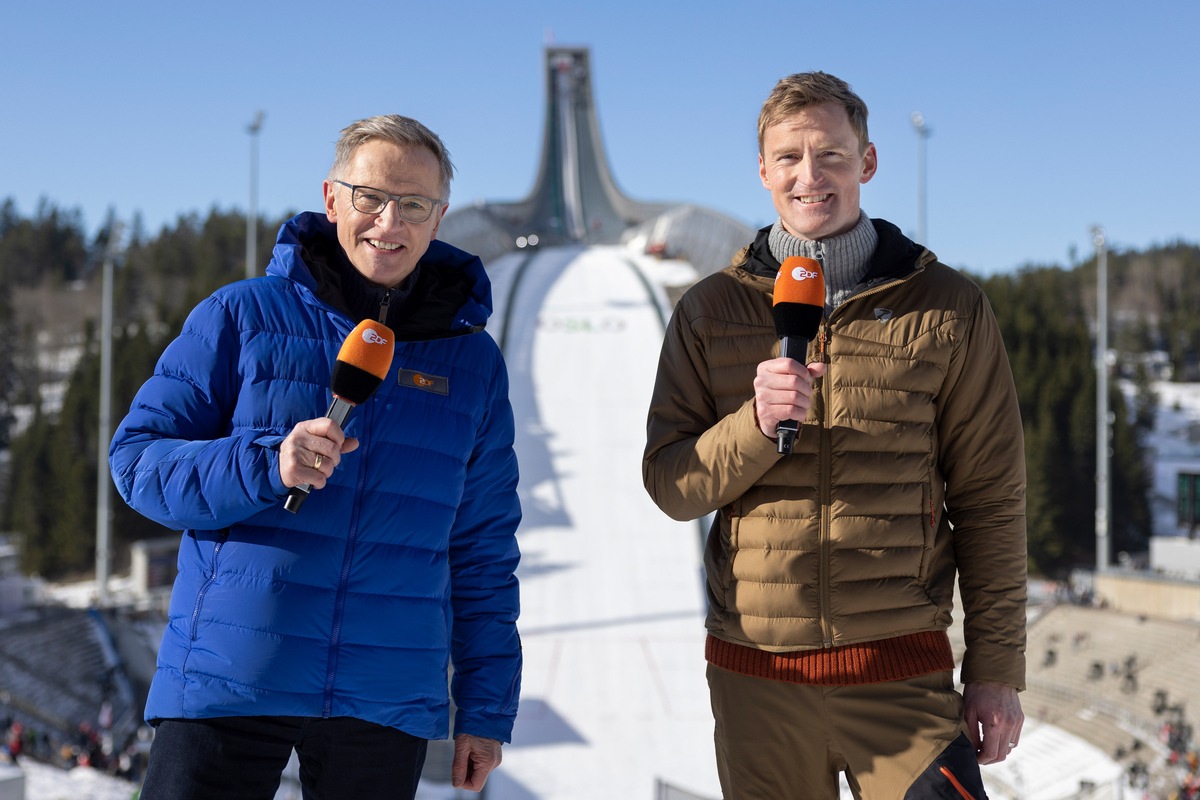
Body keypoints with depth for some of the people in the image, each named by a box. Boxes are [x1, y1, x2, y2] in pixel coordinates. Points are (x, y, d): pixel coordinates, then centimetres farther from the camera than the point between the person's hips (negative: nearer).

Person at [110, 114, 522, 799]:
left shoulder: (473, 361, 9)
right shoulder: (243, 316, 3)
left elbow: (484, 553, 11)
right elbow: (137, 458, -1)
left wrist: (487, 707, 8)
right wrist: (265, 466, -18)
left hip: (387, 698, 2)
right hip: (229, 683, -2)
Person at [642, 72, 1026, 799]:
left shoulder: (947, 307, 1)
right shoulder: (711, 310, 5)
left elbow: (990, 501, 3)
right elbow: (669, 485, 3)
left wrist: (998, 668, 1)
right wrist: (756, 424, -16)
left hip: (900, 672, -1)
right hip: (754, 673, 2)